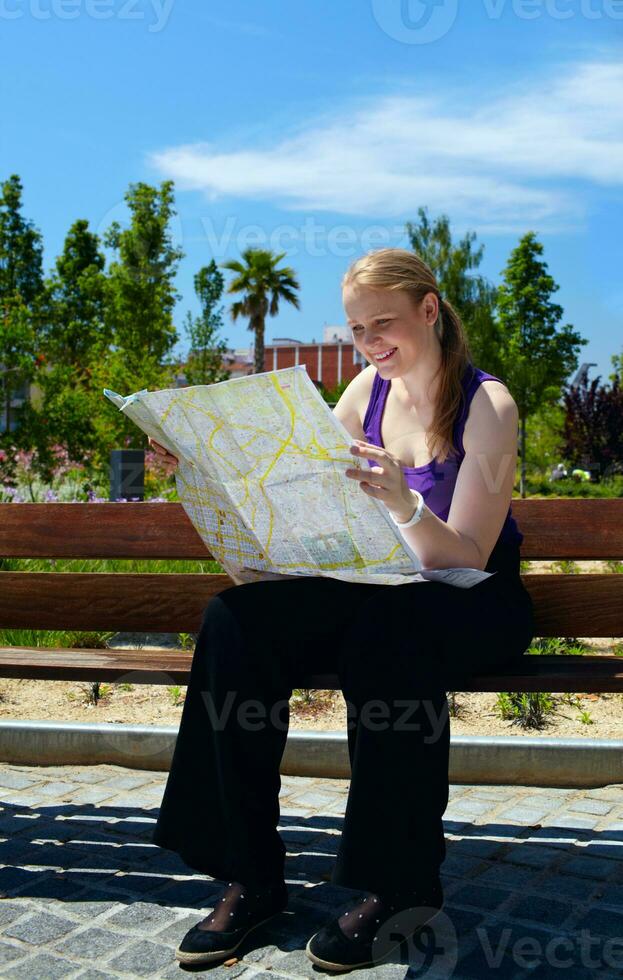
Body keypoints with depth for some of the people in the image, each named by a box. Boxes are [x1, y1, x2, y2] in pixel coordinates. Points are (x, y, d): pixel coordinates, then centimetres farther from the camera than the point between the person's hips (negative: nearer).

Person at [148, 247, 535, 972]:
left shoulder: (487, 405, -10)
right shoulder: (369, 389, 7)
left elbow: (463, 560, -17)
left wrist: (404, 504, -38)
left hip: (474, 606, -5)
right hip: (374, 592, 5)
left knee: (386, 633, -39)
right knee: (236, 618, -22)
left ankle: (401, 885, -20)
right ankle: (250, 877, -15)